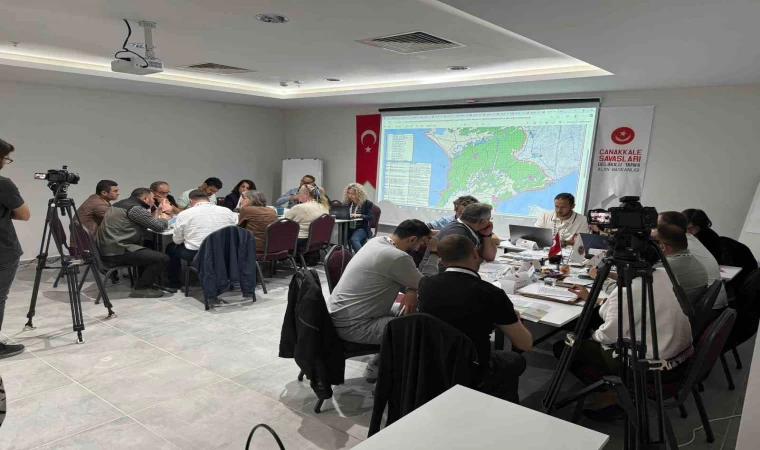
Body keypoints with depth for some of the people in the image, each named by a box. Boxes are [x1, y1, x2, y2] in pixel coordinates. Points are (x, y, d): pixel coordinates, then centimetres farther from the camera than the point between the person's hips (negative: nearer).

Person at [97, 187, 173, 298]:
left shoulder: (123, 204, 16)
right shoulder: (135, 208, -15)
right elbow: (160, 227, -11)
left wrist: (159, 210, 21)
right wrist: (166, 211, 5)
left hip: (108, 249, 11)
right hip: (118, 252, -11)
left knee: (151, 252, 28)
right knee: (162, 258, -13)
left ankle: (144, 282, 27)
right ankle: (140, 289, 0)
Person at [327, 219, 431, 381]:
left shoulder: (377, 241, 4)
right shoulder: (397, 257, -23)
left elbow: (406, 277, 16)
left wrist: (410, 290, -3)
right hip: (351, 325, -9)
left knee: (407, 317, 15)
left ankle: (379, 364, 23)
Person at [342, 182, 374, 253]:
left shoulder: (367, 203, 1)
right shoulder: (346, 203, 12)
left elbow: (370, 217, -6)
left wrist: (359, 215, -22)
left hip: (361, 229, -3)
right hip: (348, 228, 4)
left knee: (353, 239, -35)